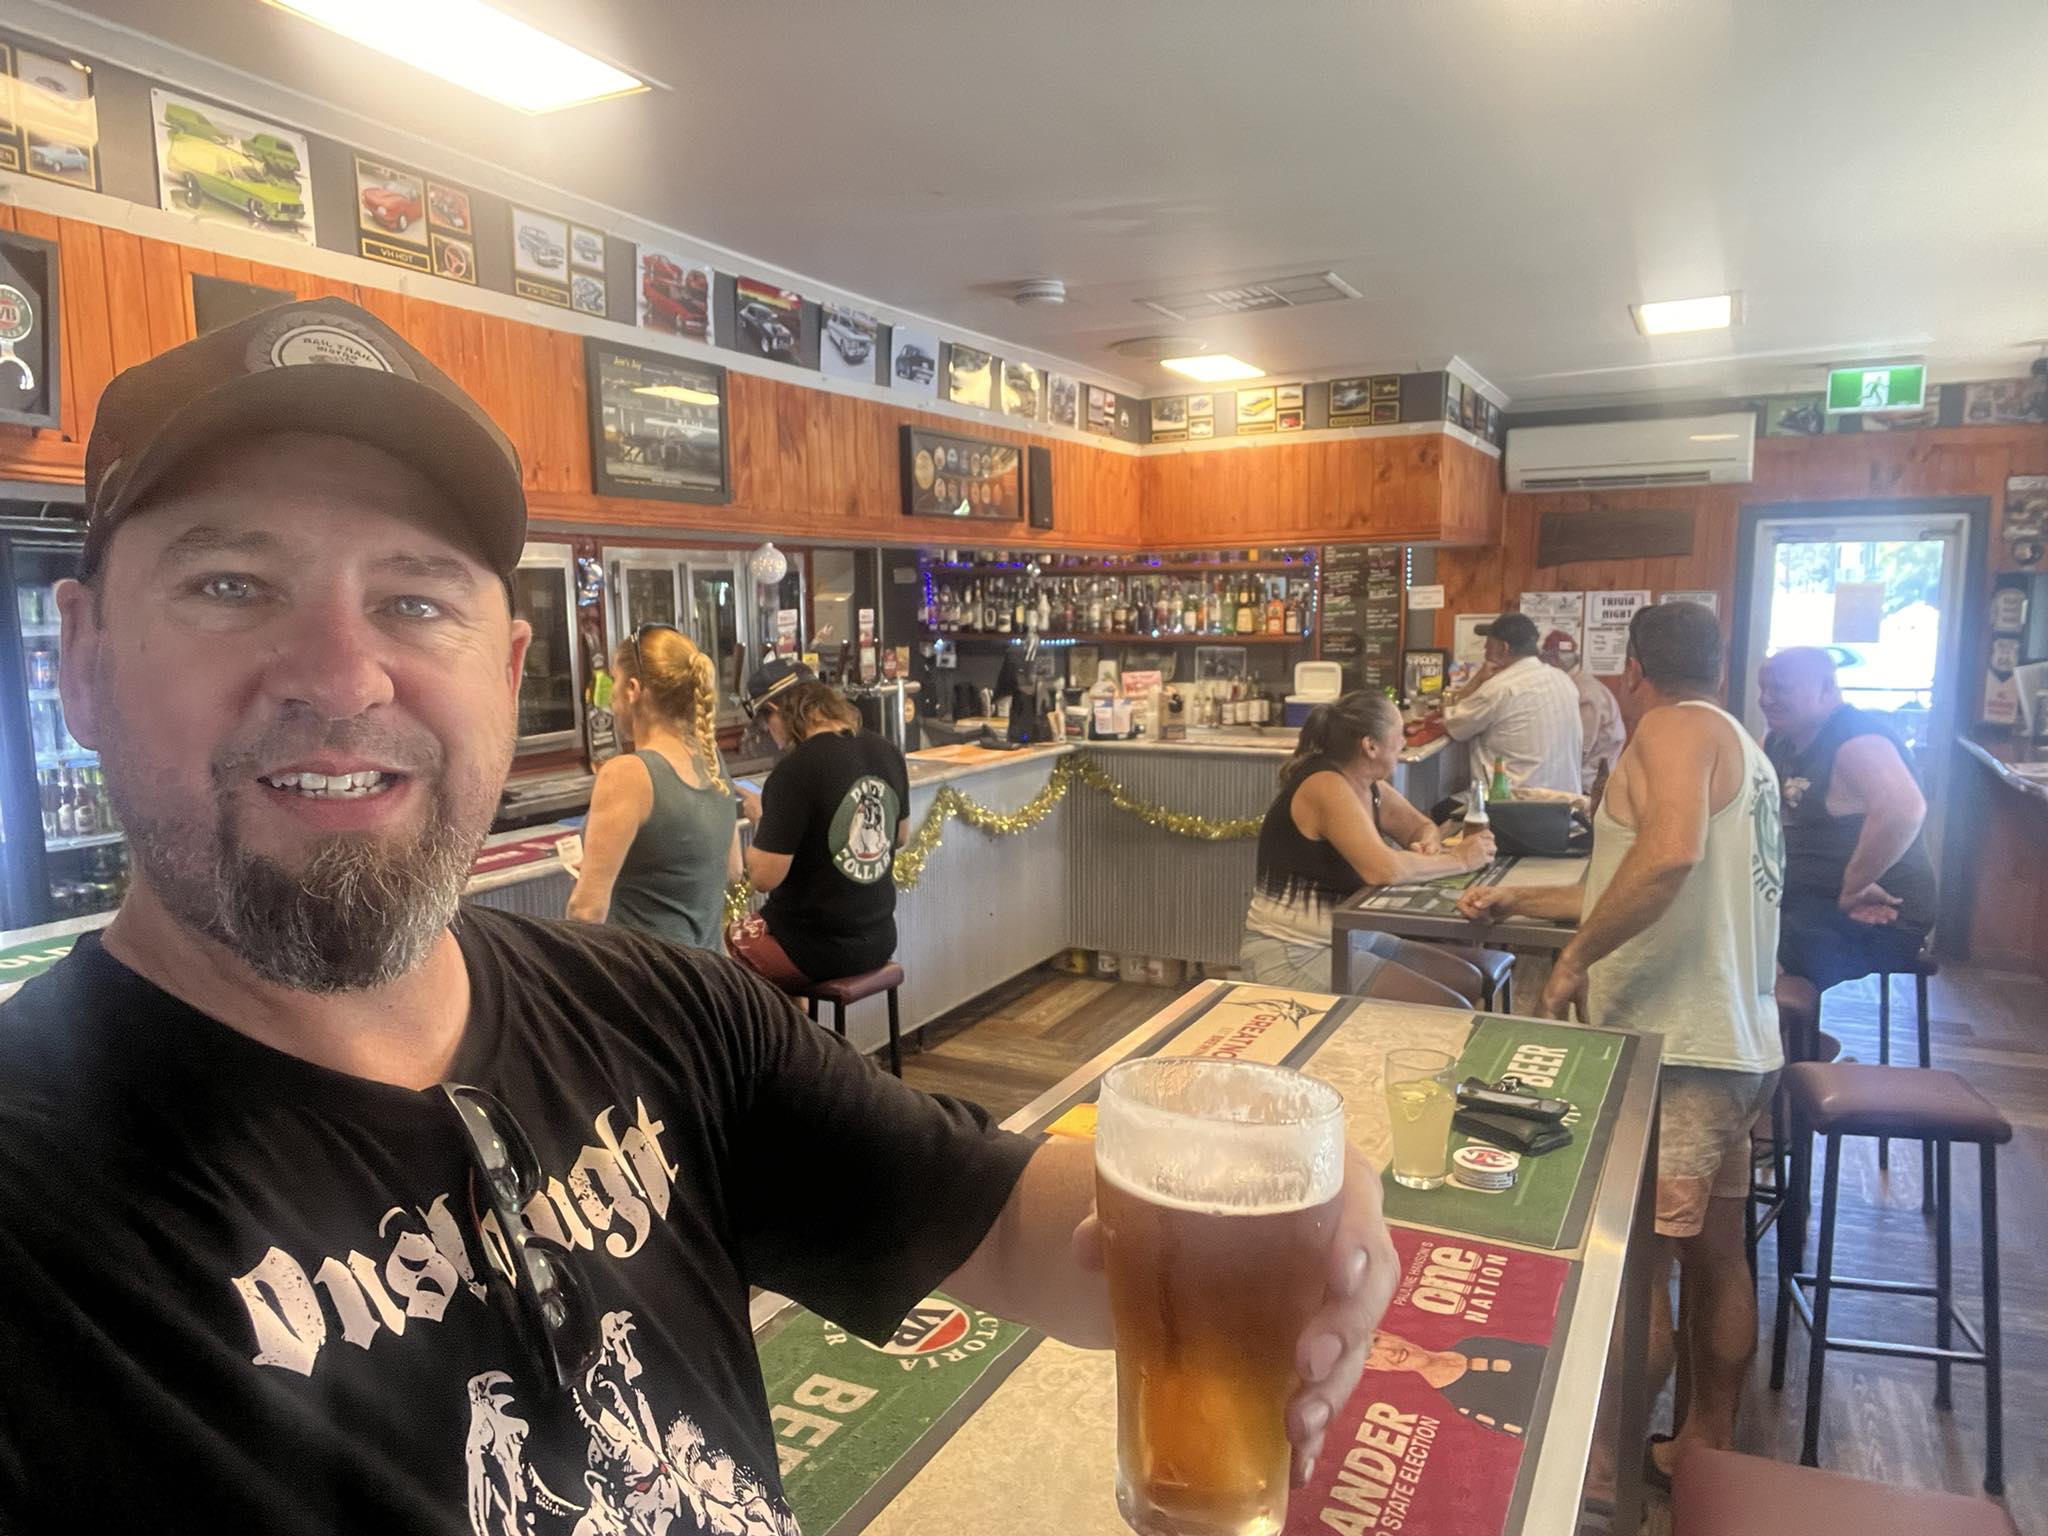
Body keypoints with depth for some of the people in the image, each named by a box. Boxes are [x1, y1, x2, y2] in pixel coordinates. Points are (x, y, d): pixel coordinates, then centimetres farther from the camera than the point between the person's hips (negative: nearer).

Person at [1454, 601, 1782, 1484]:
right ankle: (1706, 1445, 33)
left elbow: (1670, 855, -31)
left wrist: (1573, 960, -22)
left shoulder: (1676, 729, -11)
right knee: (1714, 1254, 19)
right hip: (1735, 1040, 11)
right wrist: (1519, 904, 30)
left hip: (1676, 1047, -11)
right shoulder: (1739, 749, 20)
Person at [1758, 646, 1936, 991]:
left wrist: (1853, 885, -28)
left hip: (1871, 918, -9)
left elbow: (1903, 810, -37)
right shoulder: (1779, 742, 9)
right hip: (1809, 904, 9)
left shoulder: (1857, 740, -19)